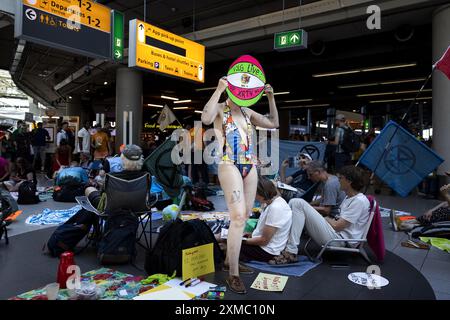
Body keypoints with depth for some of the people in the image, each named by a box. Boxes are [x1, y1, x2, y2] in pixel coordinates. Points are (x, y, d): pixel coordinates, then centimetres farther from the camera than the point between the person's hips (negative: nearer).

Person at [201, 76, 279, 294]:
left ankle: (229, 260, 26)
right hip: (229, 166, -7)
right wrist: (218, 90, -21)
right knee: (238, 216, -16)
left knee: (244, 216, 10)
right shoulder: (220, 109, -1)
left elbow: (274, 124, 15)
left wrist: (271, 98, 8)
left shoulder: (248, 112, 15)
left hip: (250, 167, 7)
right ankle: (233, 274, -7)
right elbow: (206, 119, -25)